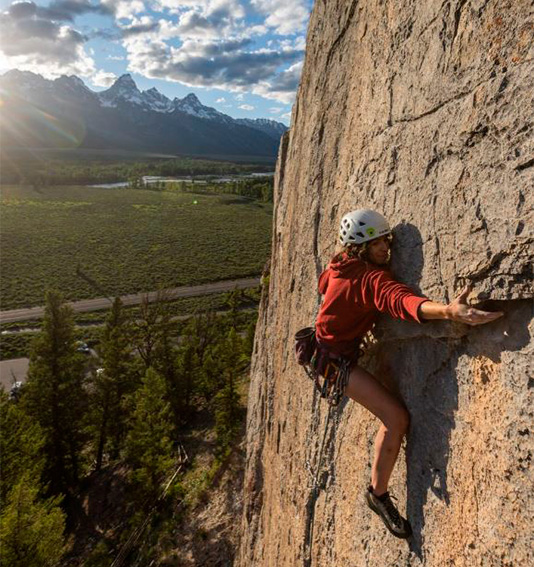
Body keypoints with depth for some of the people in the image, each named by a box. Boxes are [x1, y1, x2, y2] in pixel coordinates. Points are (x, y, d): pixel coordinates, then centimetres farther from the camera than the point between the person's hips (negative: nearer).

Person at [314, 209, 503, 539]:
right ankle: (379, 495, 4)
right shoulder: (372, 278, -29)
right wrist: (449, 311, -67)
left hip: (325, 343, 9)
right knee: (397, 418, -13)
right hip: (335, 358, -9)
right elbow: (401, 300, -51)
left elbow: (323, 285, 20)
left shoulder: (340, 264, -3)